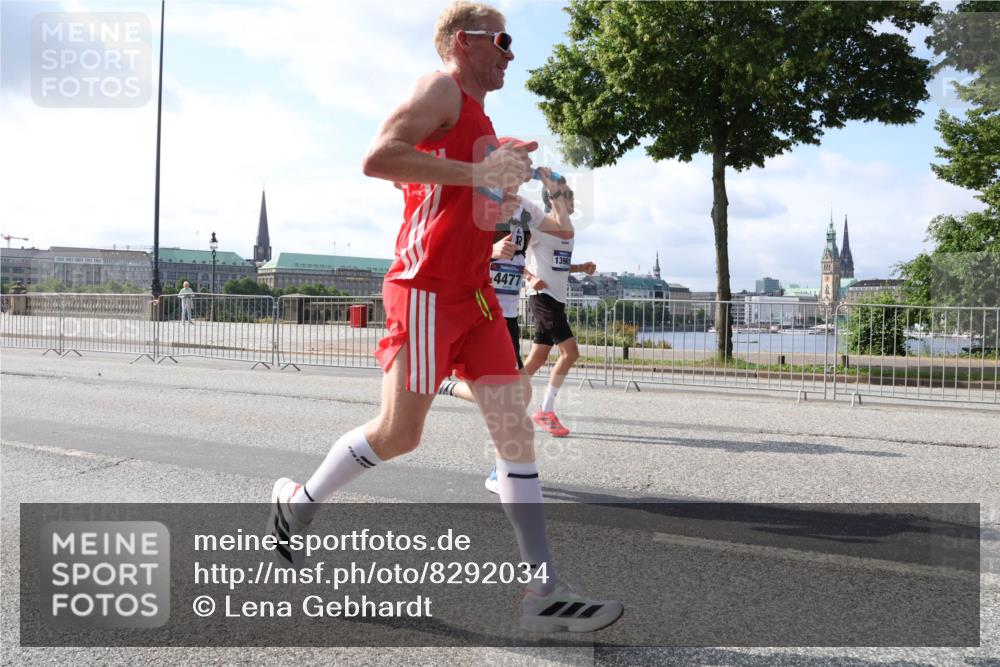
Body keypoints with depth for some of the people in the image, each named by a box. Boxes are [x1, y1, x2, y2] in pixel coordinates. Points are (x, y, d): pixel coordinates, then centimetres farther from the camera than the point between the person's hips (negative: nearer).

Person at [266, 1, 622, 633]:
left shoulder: (476, 114, 22)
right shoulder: (440, 89, -6)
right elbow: (378, 159, -21)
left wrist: (505, 163, 20)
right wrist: (477, 171, -22)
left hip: (473, 291, 9)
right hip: (427, 289, -9)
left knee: (515, 428, 0)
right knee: (398, 434, -1)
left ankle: (545, 592, 2)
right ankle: (298, 502, 26)